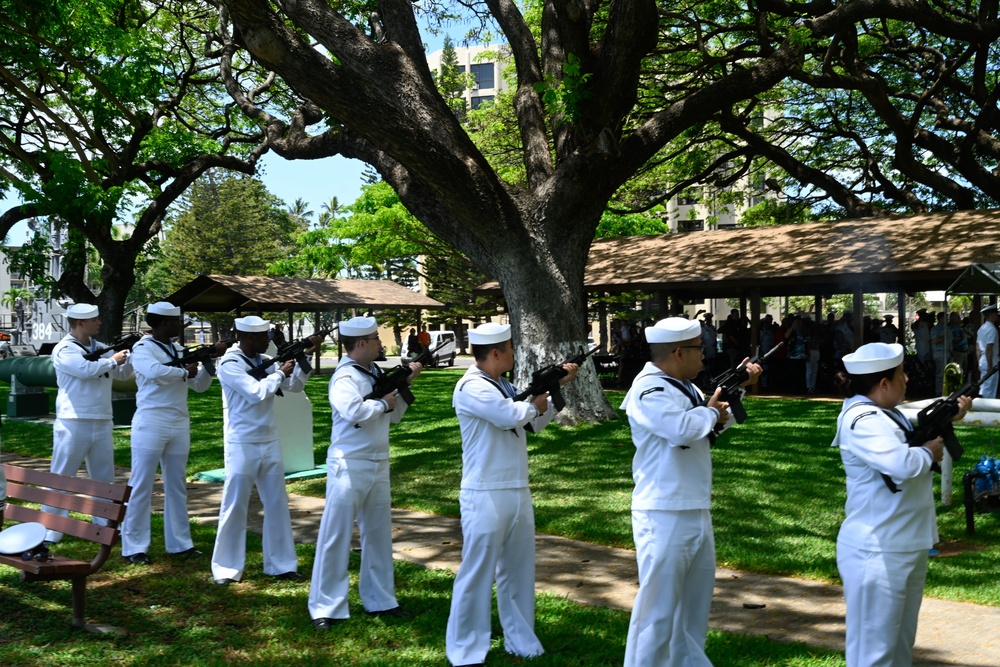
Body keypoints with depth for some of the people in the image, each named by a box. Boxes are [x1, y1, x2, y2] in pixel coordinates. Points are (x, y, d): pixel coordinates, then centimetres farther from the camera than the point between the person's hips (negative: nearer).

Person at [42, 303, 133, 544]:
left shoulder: (101, 348, 11)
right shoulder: (63, 350, -9)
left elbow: (123, 374, 14)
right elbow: (85, 369, -25)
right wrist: (112, 361, -11)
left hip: (102, 424, 7)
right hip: (73, 424, -7)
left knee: (104, 479, 13)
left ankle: (105, 527, 22)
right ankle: (48, 532, 8)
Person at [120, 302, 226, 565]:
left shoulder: (179, 350, 13)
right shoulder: (142, 349, -7)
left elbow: (199, 385, 13)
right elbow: (156, 372, -29)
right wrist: (185, 372, -13)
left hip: (179, 425, 7)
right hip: (151, 424, -7)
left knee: (177, 485, 11)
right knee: (141, 486, 0)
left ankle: (179, 543, 19)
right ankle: (133, 546, 7)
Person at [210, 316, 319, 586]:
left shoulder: (265, 361, 6)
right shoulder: (229, 365, -14)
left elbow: (295, 385, 6)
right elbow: (257, 392, -25)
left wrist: (304, 355, -6)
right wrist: (280, 373, -11)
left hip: (270, 443, 7)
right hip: (242, 445, -7)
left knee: (277, 504, 9)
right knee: (235, 507, 1)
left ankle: (281, 564, 18)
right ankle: (226, 568, 12)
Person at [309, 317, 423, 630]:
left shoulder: (376, 374, 11)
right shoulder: (345, 377, -13)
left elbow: (395, 415, 18)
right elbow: (353, 410, -32)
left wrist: (405, 384, 6)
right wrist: (383, 403, -15)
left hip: (379, 465, 8)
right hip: (349, 466, -8)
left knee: (379, 534, 15)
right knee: (336, 536, 0)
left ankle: (380, 600, 27)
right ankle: (325, 608, 9)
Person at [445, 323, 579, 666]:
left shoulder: (504, 385, 12)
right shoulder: (471, 387, -15)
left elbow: (534, 423, 20)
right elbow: (511, 415, -26)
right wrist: (535, 403, -5)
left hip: (518, 492, 9)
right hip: (485, 496, -8)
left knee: (519, 570, 16)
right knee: (478, 573, 0)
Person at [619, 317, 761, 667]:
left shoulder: (682, 386, 13)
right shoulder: (649, 390, -17)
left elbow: (716, 423, 27)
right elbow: (682, 428, -32)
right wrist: (710, 411, -12)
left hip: (696, 510, 10)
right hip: (665, 515, -10)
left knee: (696, 593, 21)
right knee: (659, 600, -3)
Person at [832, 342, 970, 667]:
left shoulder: (887, 412, 9)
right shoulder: (861, 421, -22)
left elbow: (913, 438, 27)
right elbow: (902, 464, -35)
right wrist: (929, 452, -16)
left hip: (908, 548, 10)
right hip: (877, 554, -10)